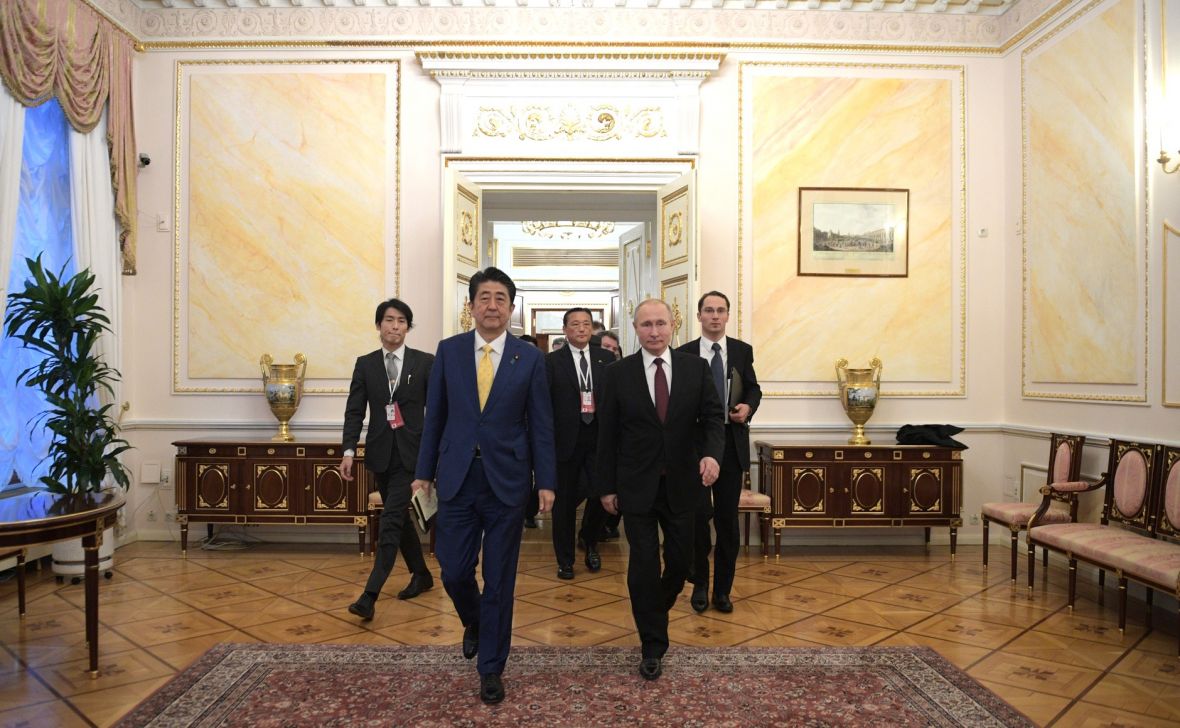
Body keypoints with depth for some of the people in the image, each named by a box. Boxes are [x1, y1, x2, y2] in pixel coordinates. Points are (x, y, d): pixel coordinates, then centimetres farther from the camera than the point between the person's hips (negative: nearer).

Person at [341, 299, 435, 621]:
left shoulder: (425, 362, -2)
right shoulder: (365, 364, 5)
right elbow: (354, 411, 3)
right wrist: (349, 451, -7)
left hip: (411, 453, -4)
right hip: (380, 453, 4)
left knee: (390, 522, -10)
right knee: (400, 518, 16)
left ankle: (370, 595, -9)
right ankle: (421, 575, 34)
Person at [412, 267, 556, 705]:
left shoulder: (530, 358, -2)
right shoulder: (448, 351, 2)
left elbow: (540, 424, 0)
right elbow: (435, 416, 6)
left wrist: (545, 482, -3)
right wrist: (424, 472, 6)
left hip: (507, 482, -1)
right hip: (457, 479, 1)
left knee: (500, 581, 6)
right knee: (454, 571, 6)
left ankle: (491, 668, 24)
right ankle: (473, 622, 40)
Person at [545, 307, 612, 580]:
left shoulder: (606, 359, 6)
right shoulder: (552, 361, 0)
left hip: (599, 439, 2)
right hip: (566, 441, -1)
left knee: (601, 494, -3)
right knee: (564, 501, 8)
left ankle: (589, 541, 28)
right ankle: (565, 559, 25)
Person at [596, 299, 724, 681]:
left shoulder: (696, 368, 0)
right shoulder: (618, 373, -3)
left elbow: (712, 416, 0)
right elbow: (607, 434, -1)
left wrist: (711, 452, -21)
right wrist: (607, 486, -1)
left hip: (682, 484, 2)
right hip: (637, 486, -2)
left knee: (680, 560, 13)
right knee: (643, 565, 1)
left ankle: (658, 606, 45)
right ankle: (653, 645, 17)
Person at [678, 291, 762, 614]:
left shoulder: (742, 350, 5)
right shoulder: (684, 354, -2)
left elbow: (753, 388, 13)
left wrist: (748, 407, -8)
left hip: (731, 444, 2)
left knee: (728, 519, 7)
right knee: (697, 517, 5)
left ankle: (723, 588, 21)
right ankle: (700, 585, 23)